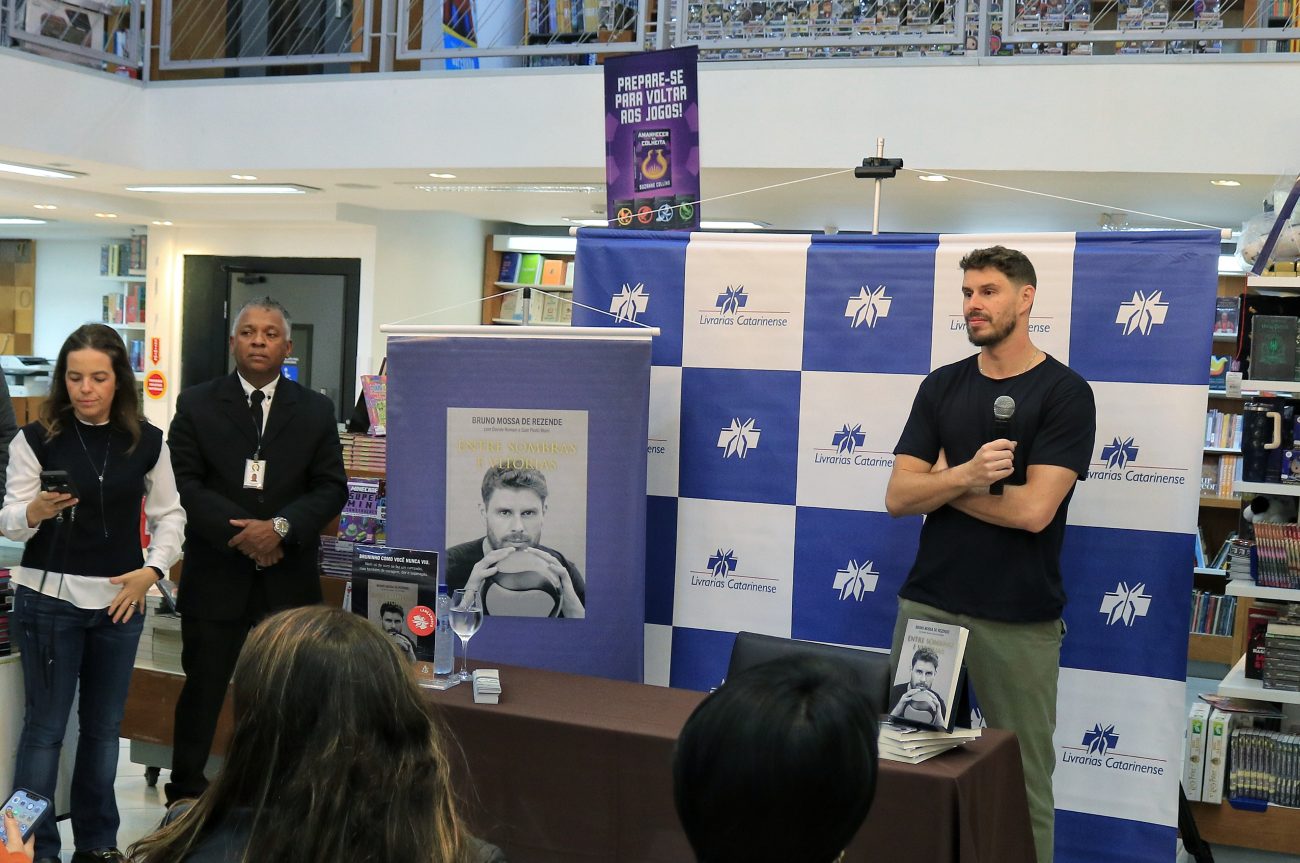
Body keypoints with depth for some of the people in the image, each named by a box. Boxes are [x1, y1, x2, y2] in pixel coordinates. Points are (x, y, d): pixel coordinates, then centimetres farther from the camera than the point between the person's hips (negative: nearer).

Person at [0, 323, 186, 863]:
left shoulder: (147, 441, 0)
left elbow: (169, 515, 8)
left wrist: (153, 569, -7)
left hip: (120, 600, 3)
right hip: (48, 599, -3)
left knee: (104, 725, 12)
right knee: (45, 726, 3)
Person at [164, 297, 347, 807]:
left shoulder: (315, 411, 6)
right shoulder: (197, 405, 3)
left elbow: (331, 487, 0)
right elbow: (184, 482, -4)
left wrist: (281, 527, -16)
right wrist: (239, 531, -17)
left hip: (289, 576, 1)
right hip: (215, 573, -1)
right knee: (203, 687, 7)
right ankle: (185, 795, 21)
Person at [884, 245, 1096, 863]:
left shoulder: (1065, 393, -5)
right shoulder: (941, 387, 8)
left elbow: (1033, 509, -16)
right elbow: (898, 497, 1)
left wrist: (941, 483, -4)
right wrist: (965, 475, -18)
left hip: (1019, 619, -4)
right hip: (927, 604, 4)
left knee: (1023, 781, 4)